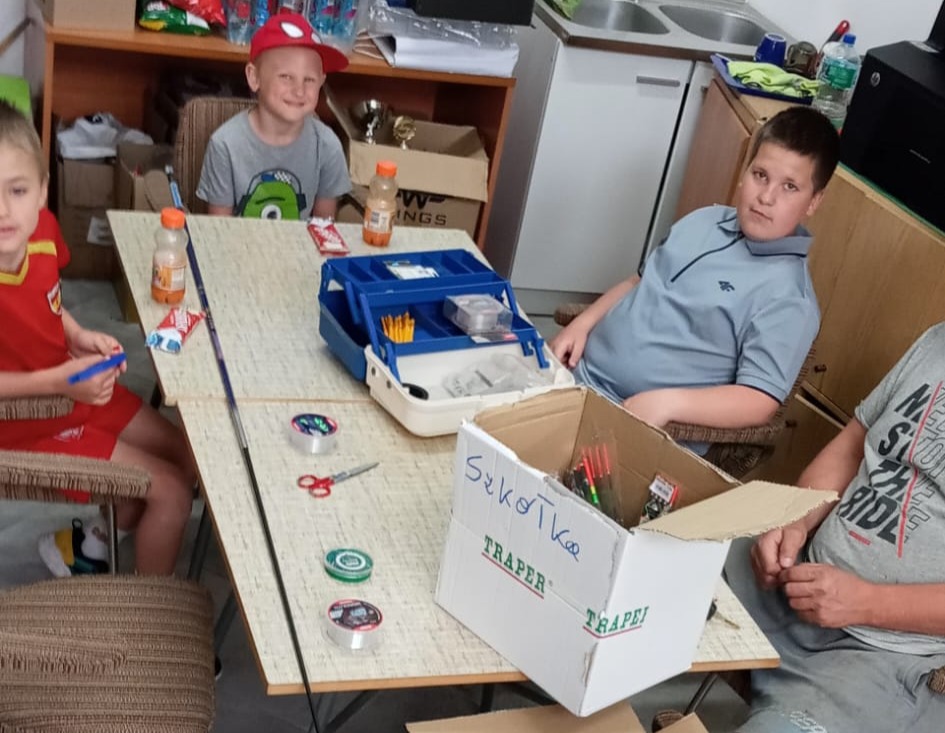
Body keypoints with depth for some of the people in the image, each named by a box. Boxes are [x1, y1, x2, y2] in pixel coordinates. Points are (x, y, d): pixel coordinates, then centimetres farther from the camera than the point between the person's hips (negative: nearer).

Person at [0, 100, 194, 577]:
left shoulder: (41, 229, -14)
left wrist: (78, 337, -7)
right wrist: (59, 381, -29)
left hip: (78, 388, 7)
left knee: (186, 460, 15)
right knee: (171, 491, -5)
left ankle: (87, 537, 31)